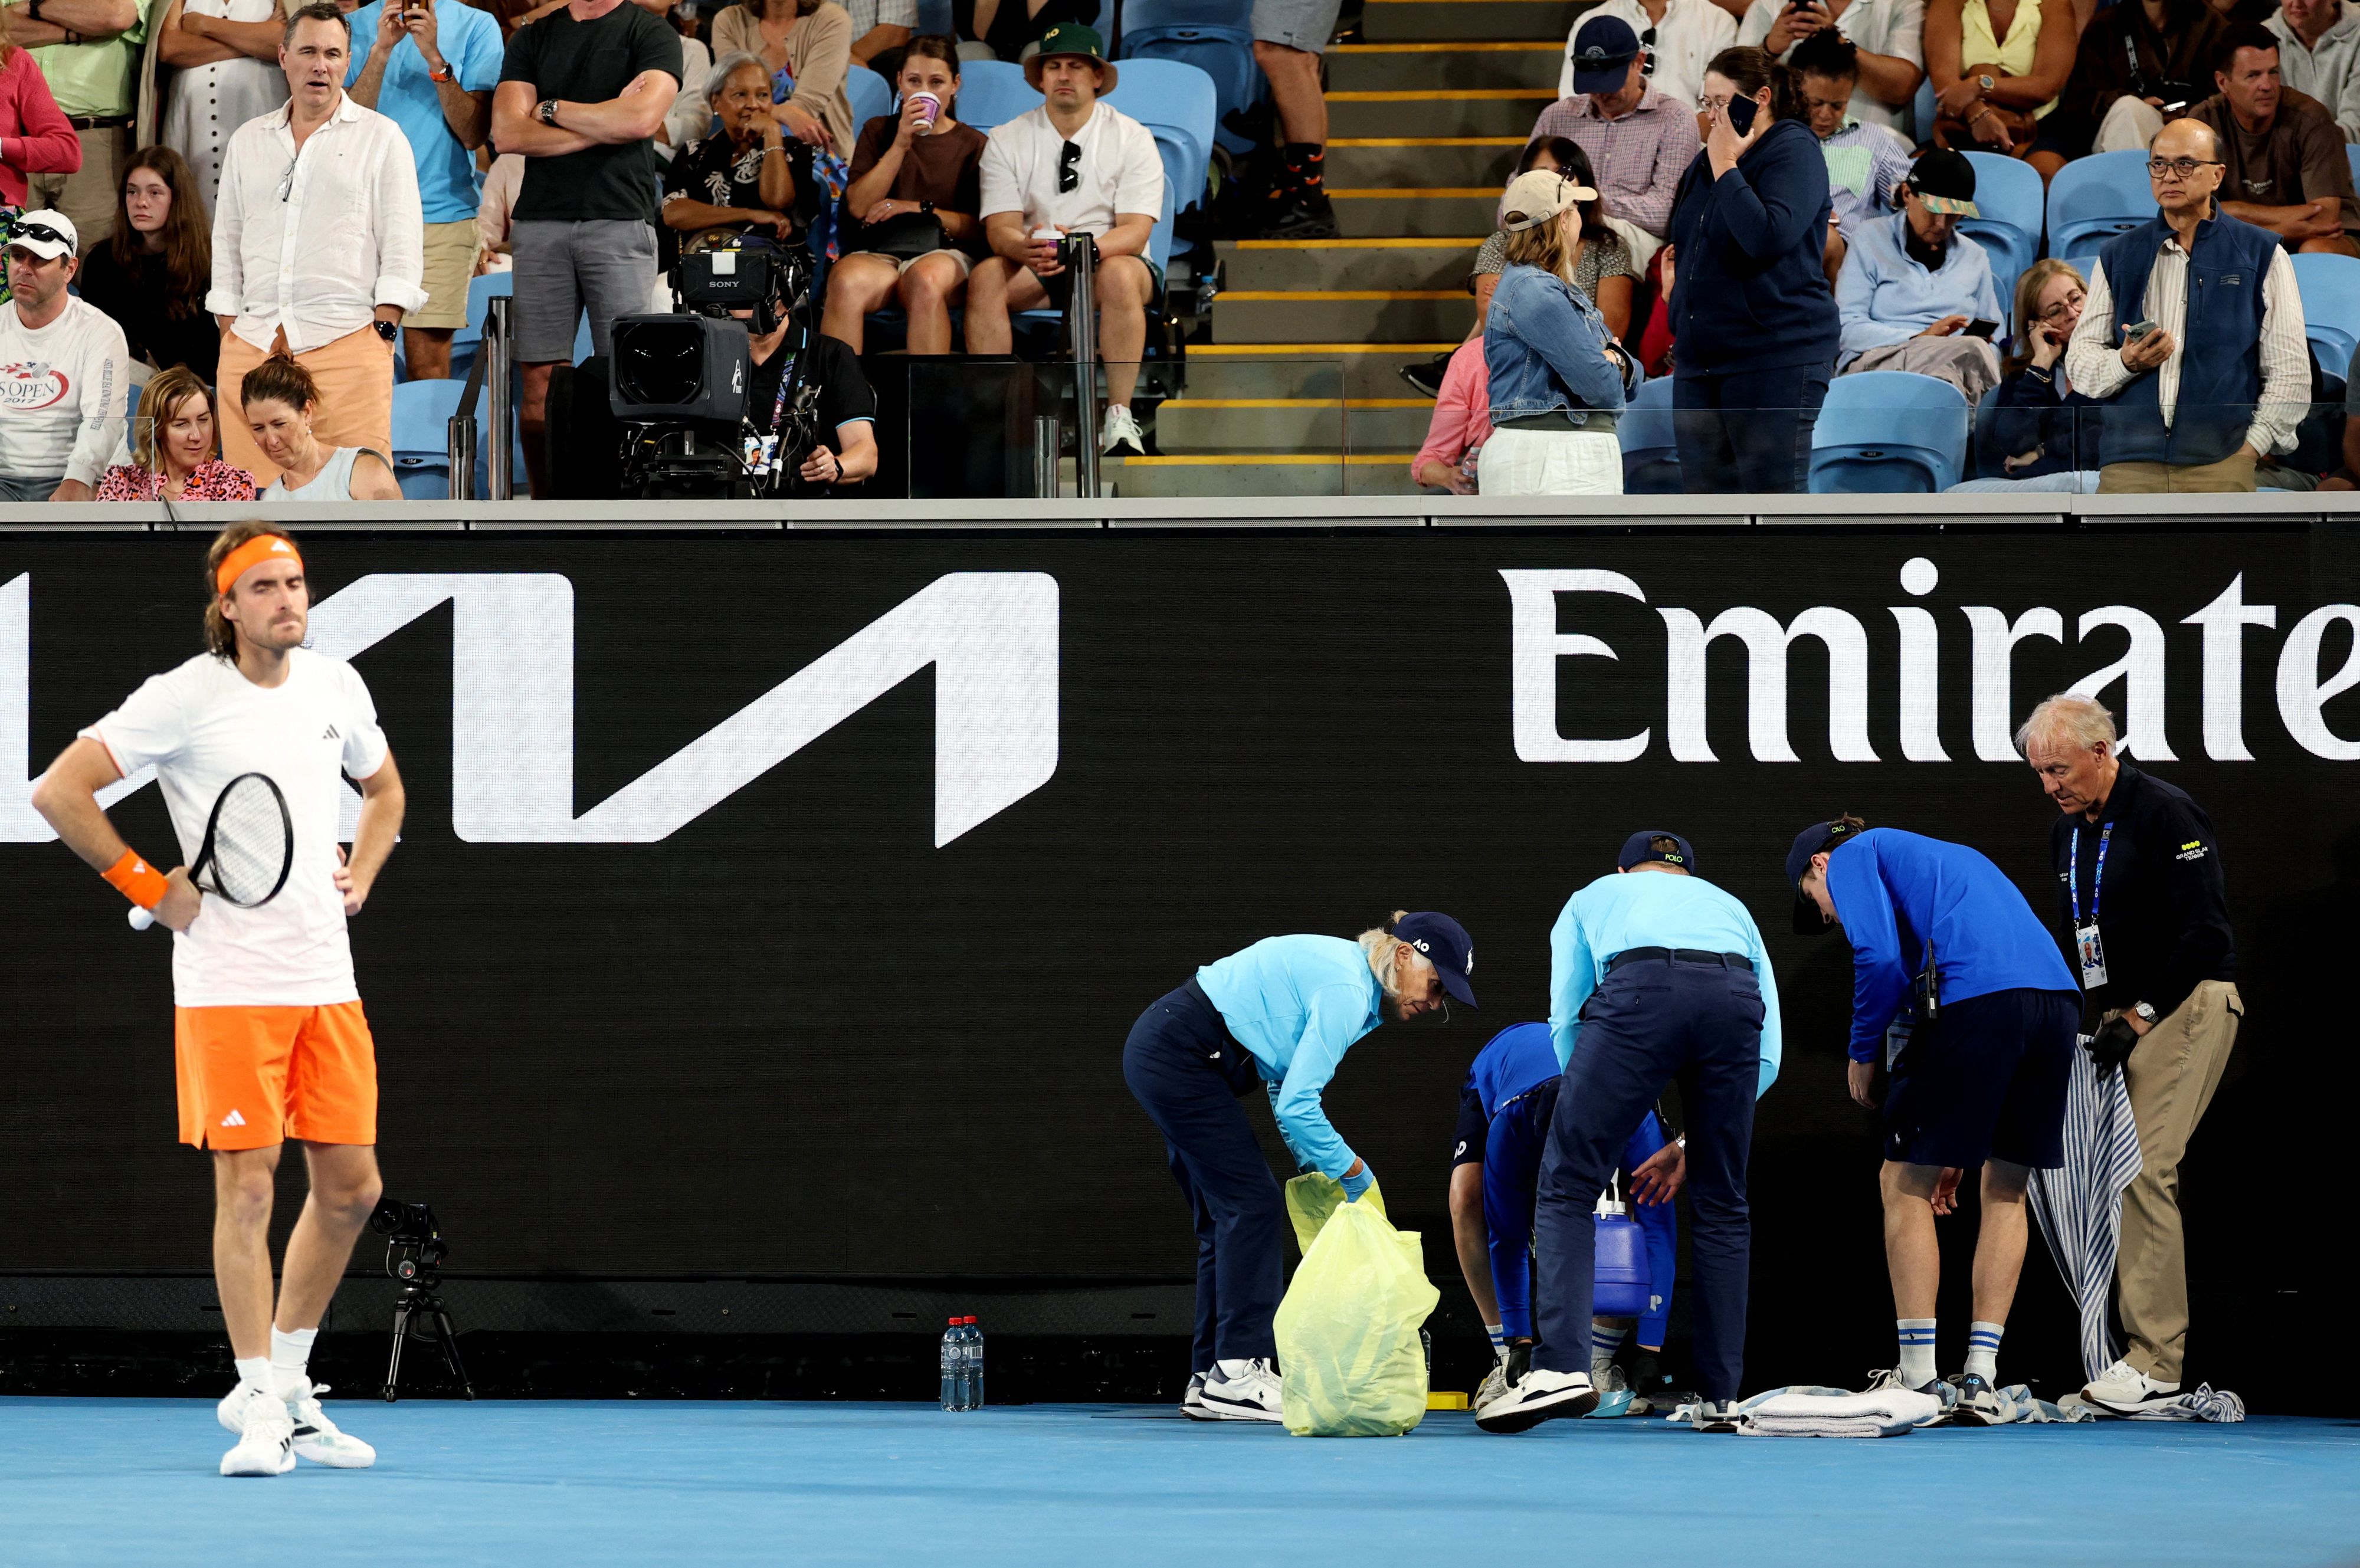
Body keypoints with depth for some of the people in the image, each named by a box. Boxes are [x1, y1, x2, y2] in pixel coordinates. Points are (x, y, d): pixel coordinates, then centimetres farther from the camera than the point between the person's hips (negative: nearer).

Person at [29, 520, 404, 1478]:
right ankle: (260, 1409, -3)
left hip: (327, 982, 6)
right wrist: (147, 886, -10)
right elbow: (59, 791, -10)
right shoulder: (183, 698, -8)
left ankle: (287, 1386, 20)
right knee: (248, 1186, -8)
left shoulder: (337, 687, 10)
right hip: (227, 985, -6)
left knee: (351, 1188, 5)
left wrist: (361, 875, 12)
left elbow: (382, 787, 29)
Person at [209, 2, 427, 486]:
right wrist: (228, 330, 10)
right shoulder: (248, 142, 18)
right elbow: (227, 242, 20)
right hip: (252, 344, 3)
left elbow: (402, 246, 2)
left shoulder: (380, 137, 7)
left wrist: (382, 328, -7)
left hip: (347, 341, -3)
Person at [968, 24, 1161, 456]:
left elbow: (1135, 233, -12)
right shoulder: (1006, 141, 3)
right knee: (986, 275, -30)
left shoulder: (1131, 139, -2)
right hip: (1035, 272, 2)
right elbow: (999, 229, -6)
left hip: (1107, 261, -2)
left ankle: (1119, 419, -33)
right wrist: (1026, 248, -32)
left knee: (1119, 274, -37)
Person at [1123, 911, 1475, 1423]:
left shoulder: (1350, 977, 11)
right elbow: (1297, 1106, -21)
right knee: (1252, 1205, -11)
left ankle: (1209, 1381, 8)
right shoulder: (1346, 992, -19)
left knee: (1229, 1216, 9)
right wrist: (1354, 1171, -8)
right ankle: (1239, 1372, -14)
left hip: (1163, 1055, 10)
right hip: (1179, 1057, -10)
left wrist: (1315, 1168, 10)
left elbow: (1285, 1083, 18)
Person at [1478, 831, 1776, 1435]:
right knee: (1720, 1205, 15)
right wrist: (1689, 1143, 40)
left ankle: (1562, 1366, -14)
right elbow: (1767, 1056, 32)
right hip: (1734, 998, 3)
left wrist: (1596, 1124, 39)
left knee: (1567, 1187, 3)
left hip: (1640, 995, -3)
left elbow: (1566, 1023, 27)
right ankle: (1721, 1399, 13)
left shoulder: (1592, 900, 37)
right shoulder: (1730, 907, 41)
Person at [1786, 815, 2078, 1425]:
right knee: (2005, 1190, 16)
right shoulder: (1945, 857, 36)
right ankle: (1981, 1380, 12)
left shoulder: (1854, 857, 13)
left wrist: (1863, 1054, 9)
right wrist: (1959, 1148, 34)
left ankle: (1918, 1376, 1)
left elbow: (1880, 959, -7)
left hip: (1975, 999, -7)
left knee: (1905, 1185, 5)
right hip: (2057, 993, 7)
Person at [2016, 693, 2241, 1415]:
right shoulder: (2067, 832, 14)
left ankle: (2156, 1362, -16)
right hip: (2119, 1015, 8)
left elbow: (2202, 929, -16)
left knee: (2144, 1170, -16)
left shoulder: (2166, 814, -12)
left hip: (2186, 1004, -8)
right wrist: (2096, 1017, 9)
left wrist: (2139, 1016, -17)